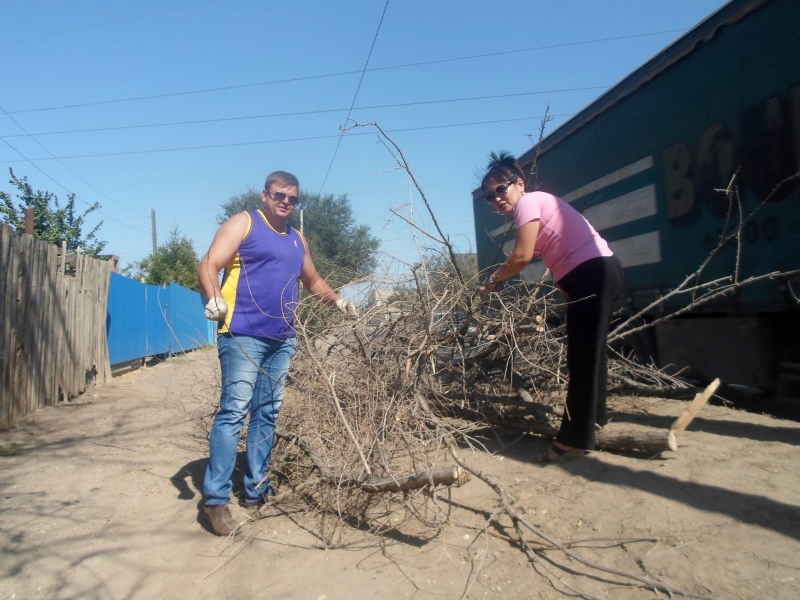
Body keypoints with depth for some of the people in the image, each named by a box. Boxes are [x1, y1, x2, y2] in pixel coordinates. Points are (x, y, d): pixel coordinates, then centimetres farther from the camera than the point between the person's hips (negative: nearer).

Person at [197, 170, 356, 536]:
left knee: (267, 415, 10)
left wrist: (339, 302, 19)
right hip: (243, 336, -6)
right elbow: (209, 265, -9)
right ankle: (215, 498, 0)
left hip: (282, 340, 7)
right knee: (233, 412, -9)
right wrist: (214, 299, -28)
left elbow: (313, 280, 32)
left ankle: (256, 488, 21)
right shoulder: (243, 223, 2)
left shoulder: (297, 239, 20)